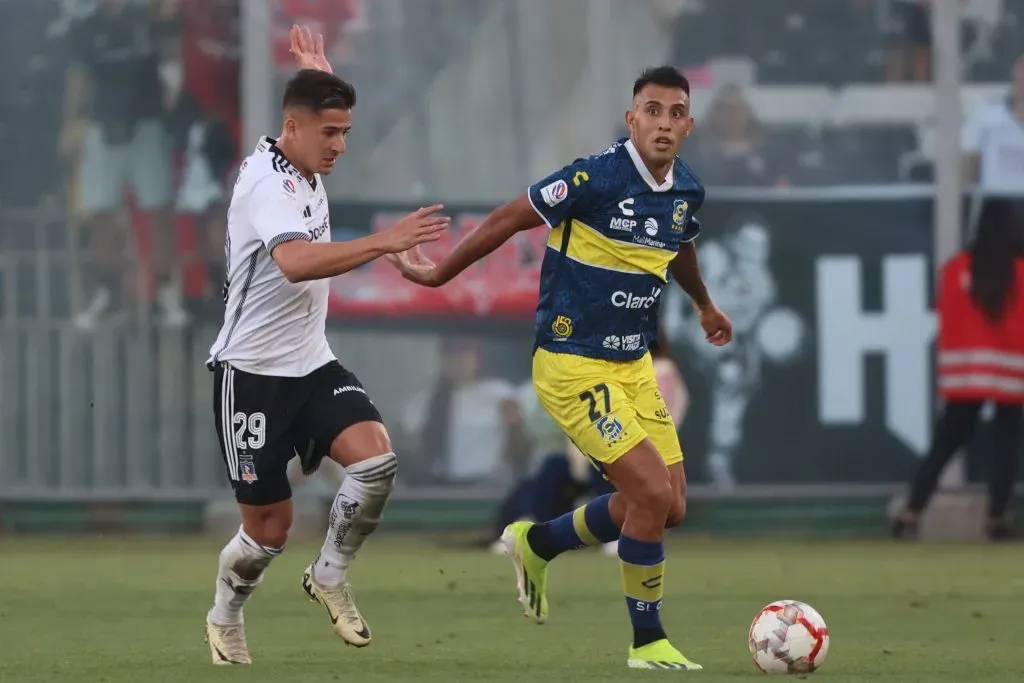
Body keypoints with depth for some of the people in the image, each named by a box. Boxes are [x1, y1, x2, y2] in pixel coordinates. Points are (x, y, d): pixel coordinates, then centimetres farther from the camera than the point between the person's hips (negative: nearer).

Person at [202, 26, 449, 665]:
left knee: (377, 459, -18)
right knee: (270, 527, 0)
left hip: (312, 365, 7)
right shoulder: (266, 182, -20)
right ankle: (225, 619, 28)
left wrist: (320, 76, 31)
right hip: (253, 373, -7)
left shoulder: (306, 170, 7)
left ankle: (330, 576, 3)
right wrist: (384, 242, -45)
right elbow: (295, 261, -41)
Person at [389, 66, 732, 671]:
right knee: (653, 492, -16)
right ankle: (648, 641, 0)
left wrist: (706, 307, 42)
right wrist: (440, 273, -1)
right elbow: (507, 220, -9)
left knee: (670, 507, 7)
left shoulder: (687, 190, 2)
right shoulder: (596, 178, -21)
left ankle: (538, 543, 30)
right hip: (573, 365, -8)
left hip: (633, 365, 8)